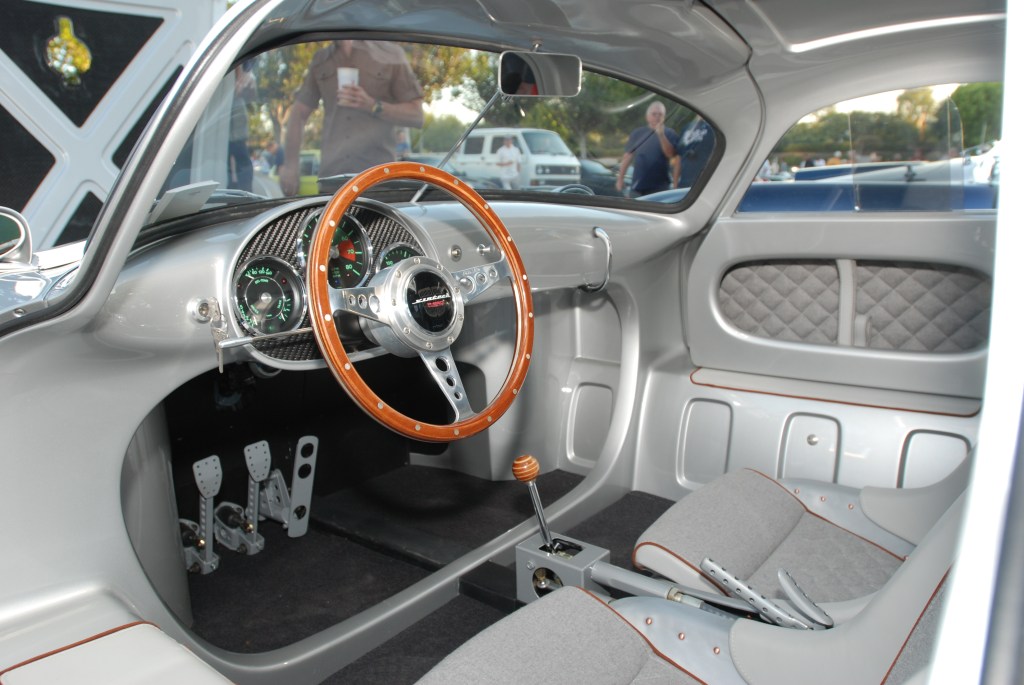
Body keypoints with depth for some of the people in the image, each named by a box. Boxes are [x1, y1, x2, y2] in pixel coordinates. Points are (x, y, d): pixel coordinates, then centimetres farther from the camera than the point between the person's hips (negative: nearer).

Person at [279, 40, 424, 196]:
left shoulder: (390, 54, 4)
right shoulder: (320, 60, 16)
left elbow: (417, 116, 0)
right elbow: (298, 114, 17)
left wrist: (372, 105, -14)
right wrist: (290, 165, 7)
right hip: (331, 174, 3)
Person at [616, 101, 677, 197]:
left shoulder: (669, 134, 1)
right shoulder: (637, 133, 9)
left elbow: (671, 154, -13)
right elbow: (628, 156, 10)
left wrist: (661, 135, -21)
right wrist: (620, 178, 8)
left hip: (659, 187, -2)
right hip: (637, 186, 3)